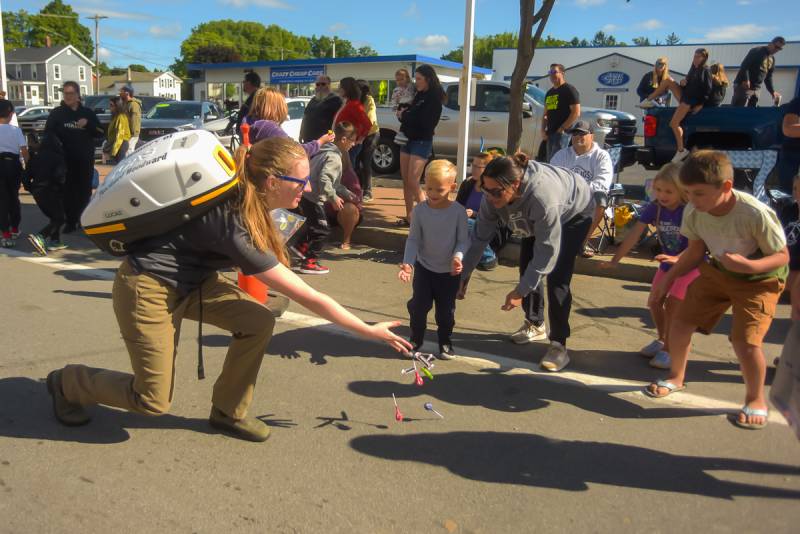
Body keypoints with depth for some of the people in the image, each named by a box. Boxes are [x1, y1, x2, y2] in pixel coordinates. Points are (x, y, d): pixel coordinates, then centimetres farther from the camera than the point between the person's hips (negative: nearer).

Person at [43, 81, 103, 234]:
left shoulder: (87, 112, 7)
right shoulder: (56, 113, 3)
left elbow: (101, 133, 3)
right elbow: (48, 134, 2)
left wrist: (88, 125, -13)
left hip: (85, 160, 1)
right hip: (65, 160, -1)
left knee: (85, 191, 7)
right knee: (68, 191, -3)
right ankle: (70, 221, 4)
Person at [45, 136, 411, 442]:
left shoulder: (244, 200, -10)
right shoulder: (238, 228, -32)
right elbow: (309, 298, -28)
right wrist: (369, 331, -20)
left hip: (190, 280, 8)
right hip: (146, 288, -8)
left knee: (258, 322, -9)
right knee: (153, 401, 0)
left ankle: (228, 412, 10)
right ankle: (67, 382, 26)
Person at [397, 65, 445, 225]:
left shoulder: (434, 99, -9)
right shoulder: (417, 94, 14)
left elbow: (423, 121, -19)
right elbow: (403, 111, 15)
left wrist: (404, 115, -7)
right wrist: (402, 112, -8)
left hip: (422, 142, -8)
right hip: (407, 139, 8)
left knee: (413, 182, -12)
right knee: (406, 181, 5)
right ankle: (409, 217, 11)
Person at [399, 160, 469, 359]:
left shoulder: (458, 211, -15)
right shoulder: (420, 210, -12)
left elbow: (463, 240, -9)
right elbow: (413, 239, -8)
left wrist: (457, 257, -29)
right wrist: (407, 263, -21)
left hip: (449, 271, -1)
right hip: (424, 267, 1)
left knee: (446, 311, 9)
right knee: (418, 305, 3)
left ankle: (445, 344, 28)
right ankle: (415, 340, 24)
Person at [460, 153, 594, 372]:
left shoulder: (543, 198, -47)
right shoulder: (493, 195, -29)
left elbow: (547, 252, -40)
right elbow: (479, 237, -19)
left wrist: (520, 291, -37)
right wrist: (462, 275, -19)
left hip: (574, 212, -6)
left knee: (557, 278, -16)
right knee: (526, 268, 6)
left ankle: (559, 344, -7)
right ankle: (535, 325, 27)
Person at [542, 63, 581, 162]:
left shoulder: (569, 90, -4)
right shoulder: (549, 93, 20)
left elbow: (576, 113, -12)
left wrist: (562, 128, -16)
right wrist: (543, 130, 8)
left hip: (562, 132, -8)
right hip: (550, 132, 8)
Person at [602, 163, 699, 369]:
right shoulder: (654, 208, -14)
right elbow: (634, 235, -17)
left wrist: (677, 258, -50)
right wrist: (615, 260, -22)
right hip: (667, 263, 5)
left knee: (672, 305, -13)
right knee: (654, 302, 7)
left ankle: (668, 349, 4)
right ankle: (662, 340, 31)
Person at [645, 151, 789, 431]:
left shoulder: (756, 214, -34)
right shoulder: (693, 213, -17)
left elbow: (782, 255, -21)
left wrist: (749, 265, -39)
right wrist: (669, 278, -2)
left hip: (760, 279, -5)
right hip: (717, 272, 5)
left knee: (745, 339, -19)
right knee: (681, 321, 2)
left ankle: (756, 400, 10)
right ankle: (676, 378, 30)